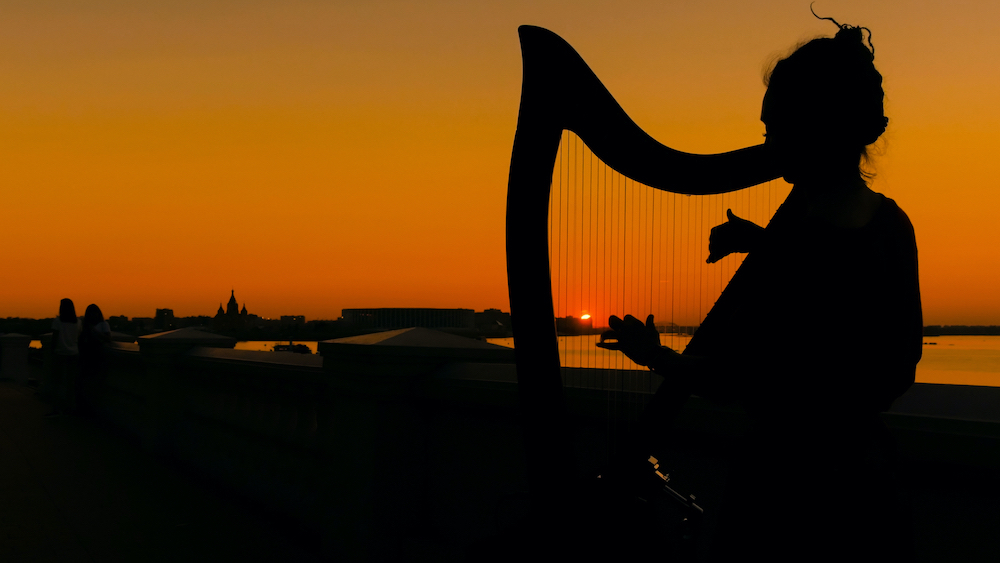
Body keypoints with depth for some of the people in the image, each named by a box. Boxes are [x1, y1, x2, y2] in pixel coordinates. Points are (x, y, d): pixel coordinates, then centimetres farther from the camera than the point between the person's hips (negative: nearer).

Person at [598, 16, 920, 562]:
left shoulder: (805, 237, -24)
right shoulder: (890, 222, 0)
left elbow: (735, 382, -18)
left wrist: (656, 355, -2)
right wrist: (765, 244, 10)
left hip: (794, 485, -8)